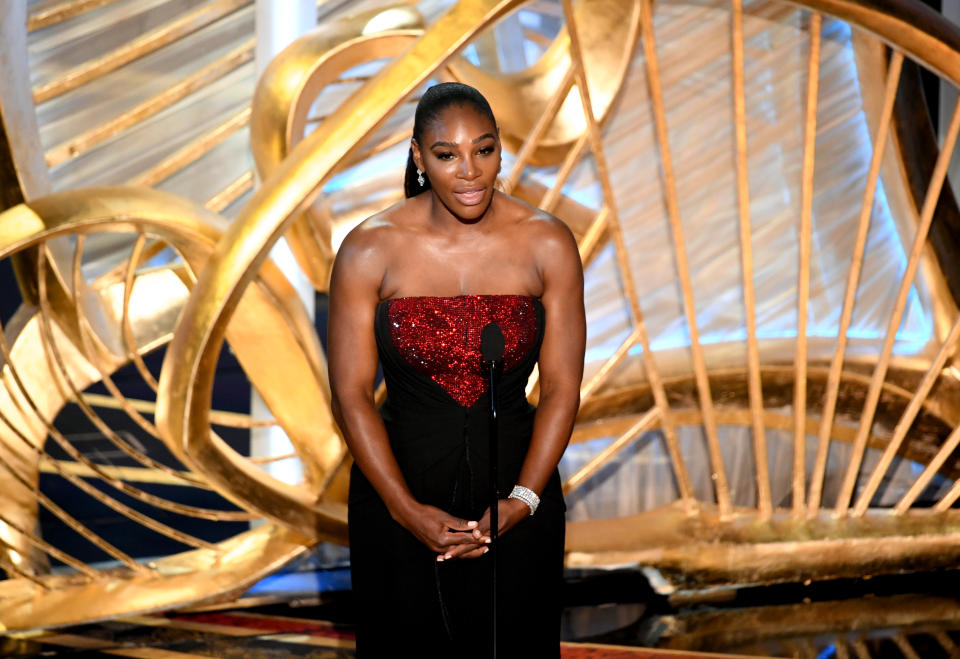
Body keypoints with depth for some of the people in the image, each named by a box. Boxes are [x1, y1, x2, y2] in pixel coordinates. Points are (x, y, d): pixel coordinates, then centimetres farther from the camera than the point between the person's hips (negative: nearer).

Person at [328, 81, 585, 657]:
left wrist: (523, 501, -14)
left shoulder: (549, 244, -6)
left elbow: (562, 388, -4)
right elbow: (352, 394, -7)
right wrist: (408, 510, -14)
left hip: (515, 484, 1)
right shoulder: (369, 251, -9)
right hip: (400, 484, -1)